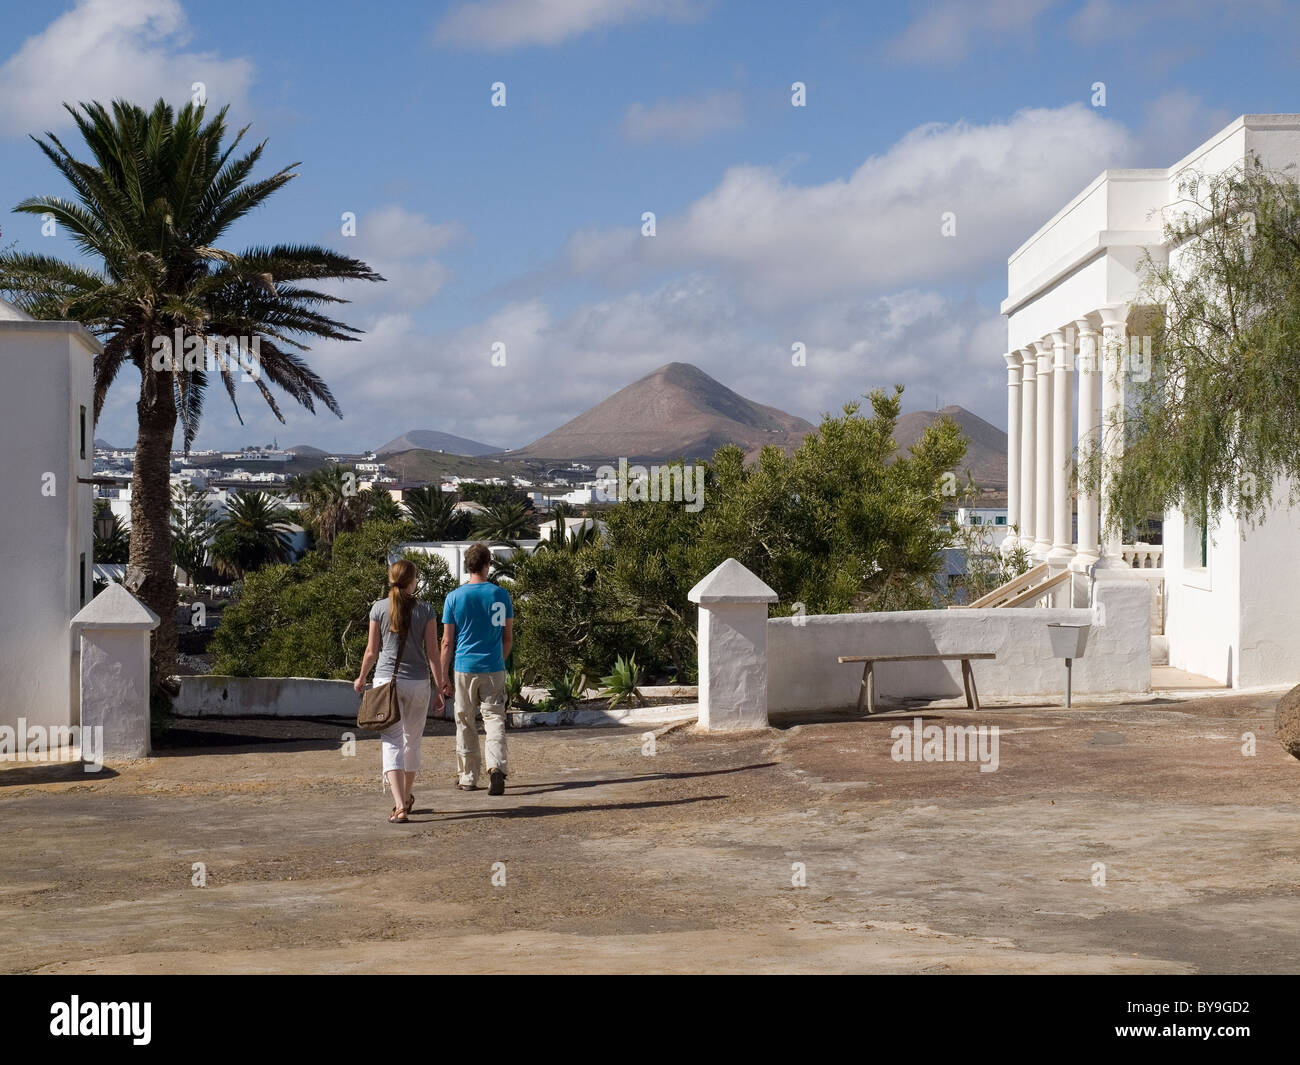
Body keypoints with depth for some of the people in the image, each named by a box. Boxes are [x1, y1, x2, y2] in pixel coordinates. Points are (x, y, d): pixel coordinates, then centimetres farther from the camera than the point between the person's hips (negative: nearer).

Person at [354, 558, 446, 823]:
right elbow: (433, 653, -3)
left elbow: (372, 650, 3)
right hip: (418, 682, 1)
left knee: (392, 743, -4)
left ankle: (400, 806, -17)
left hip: (386, 680, -1)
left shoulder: (379, 608, -2)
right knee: (412, 741, 18)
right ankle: (407, 797, 35)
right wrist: (439, 689, 2)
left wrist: (361, 678, 19)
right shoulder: (425, 610, -2)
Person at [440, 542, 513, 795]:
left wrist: (444, 676, 5)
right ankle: (496, 767, -21)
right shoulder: (501, 595, 1)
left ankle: (468, 777, 15)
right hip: (494, 669, 0)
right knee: (494, 719, 0)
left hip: (464, 668, 0)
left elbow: (447, 642, -1)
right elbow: (508, 637, 7)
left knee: (465, 723, 9)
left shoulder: (454, 598, -2)